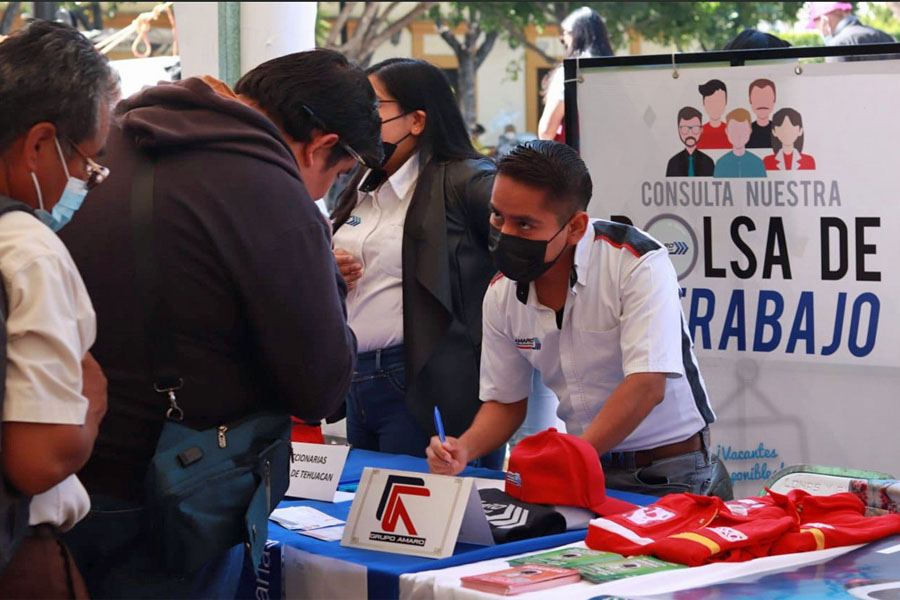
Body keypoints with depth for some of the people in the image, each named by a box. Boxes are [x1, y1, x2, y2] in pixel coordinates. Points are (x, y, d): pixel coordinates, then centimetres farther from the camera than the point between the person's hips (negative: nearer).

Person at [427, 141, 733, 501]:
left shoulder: (639, 264, -16)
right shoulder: (501, 294, 2)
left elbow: (646, 386, -24)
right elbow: (505, 401, 13)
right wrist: (464, 448, -9)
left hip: (669, 475, -5)